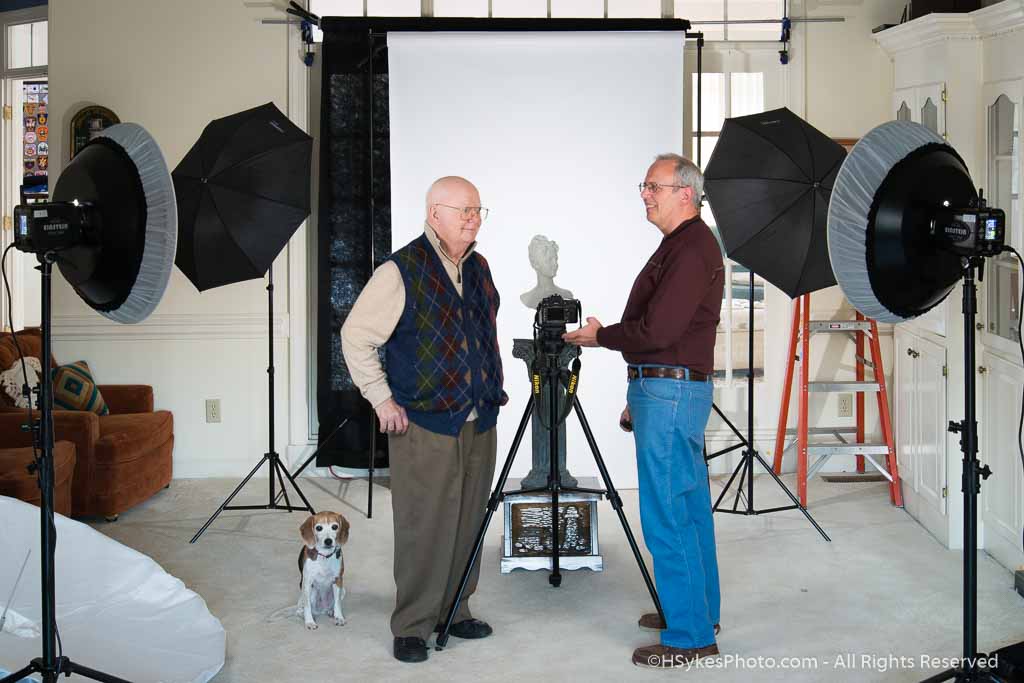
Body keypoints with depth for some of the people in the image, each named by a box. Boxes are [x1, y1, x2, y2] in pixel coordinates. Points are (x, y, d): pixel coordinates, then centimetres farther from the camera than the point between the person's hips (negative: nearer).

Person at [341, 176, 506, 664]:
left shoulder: (479, 268, 12)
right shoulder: (402, 271, -11)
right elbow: (356, 336, -8)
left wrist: (494, 385, 18)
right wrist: (382, 399, -10)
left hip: (479, 422, 7)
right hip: (424, 425, -7)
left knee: (467, 524, 11)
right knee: (423, 529, -4)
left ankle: (454, 611, 24)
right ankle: (412, 626, 6)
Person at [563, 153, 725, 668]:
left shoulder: (693, 249, -16)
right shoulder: (682, 245, 17)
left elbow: (656, 330, -22)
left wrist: (600, 336, -6)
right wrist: (639, 394, 22)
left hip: (671, 391, -11)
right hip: (669, 389, 11)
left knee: (666, 515, -8)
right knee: (689, 507, 16)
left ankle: (689, 636, -3)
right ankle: (699, 612, 27)